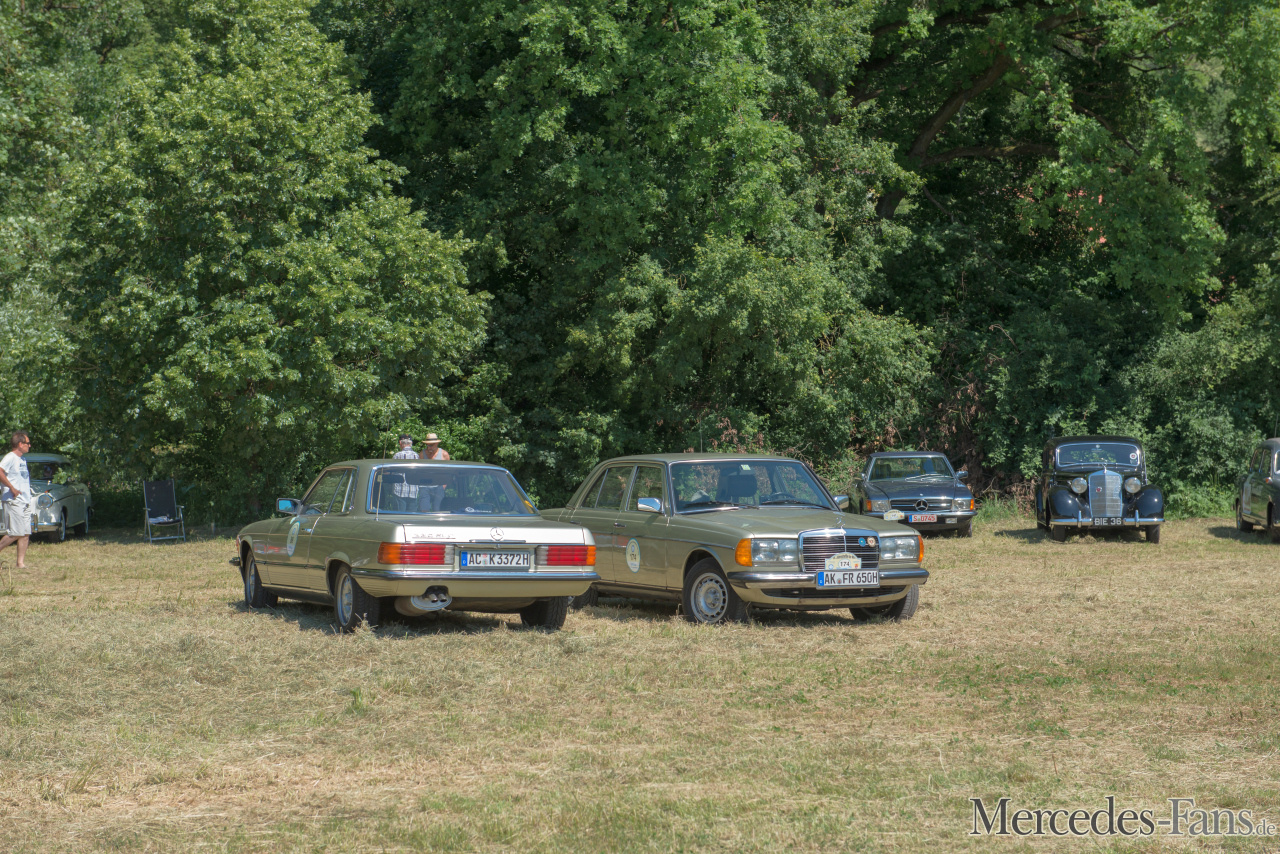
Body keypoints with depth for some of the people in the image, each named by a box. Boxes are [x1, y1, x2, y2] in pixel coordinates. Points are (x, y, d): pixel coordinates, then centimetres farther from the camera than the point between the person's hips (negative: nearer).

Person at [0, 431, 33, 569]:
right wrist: (12, 488, -23)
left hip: (25, 501, 9)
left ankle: (21, 562, 4)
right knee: (15, 533, -11)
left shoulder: (22, 459, 17)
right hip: (13, 501, -9)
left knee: (26, 534, 3)